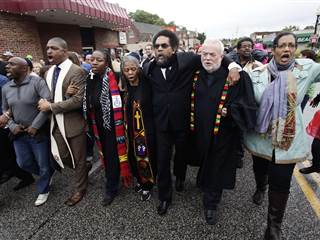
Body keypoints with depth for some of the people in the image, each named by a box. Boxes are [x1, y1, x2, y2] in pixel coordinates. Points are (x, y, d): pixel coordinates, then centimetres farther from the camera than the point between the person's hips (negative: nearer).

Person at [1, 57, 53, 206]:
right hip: (19, 134, 6)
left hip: (38, 132, -6)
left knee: (43, 164, 7)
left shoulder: (37, 82, -14)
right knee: (24, 163, 14)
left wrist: (35, 126, -21)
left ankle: (43, 190, 32)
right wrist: (12, 126, -3)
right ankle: (47, 175, 41)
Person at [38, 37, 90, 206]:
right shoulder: (48, 73, 10)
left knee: (78, 159, 9)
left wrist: (51, 107, -17)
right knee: (60, 156, 13)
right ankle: (84, 168, 42)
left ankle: (80, 189, 32)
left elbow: (78, 100, -22)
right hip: (57, 123, 7)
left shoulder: (76, 71, -14)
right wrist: (44, 102, -1)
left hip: (74, 123, -7)